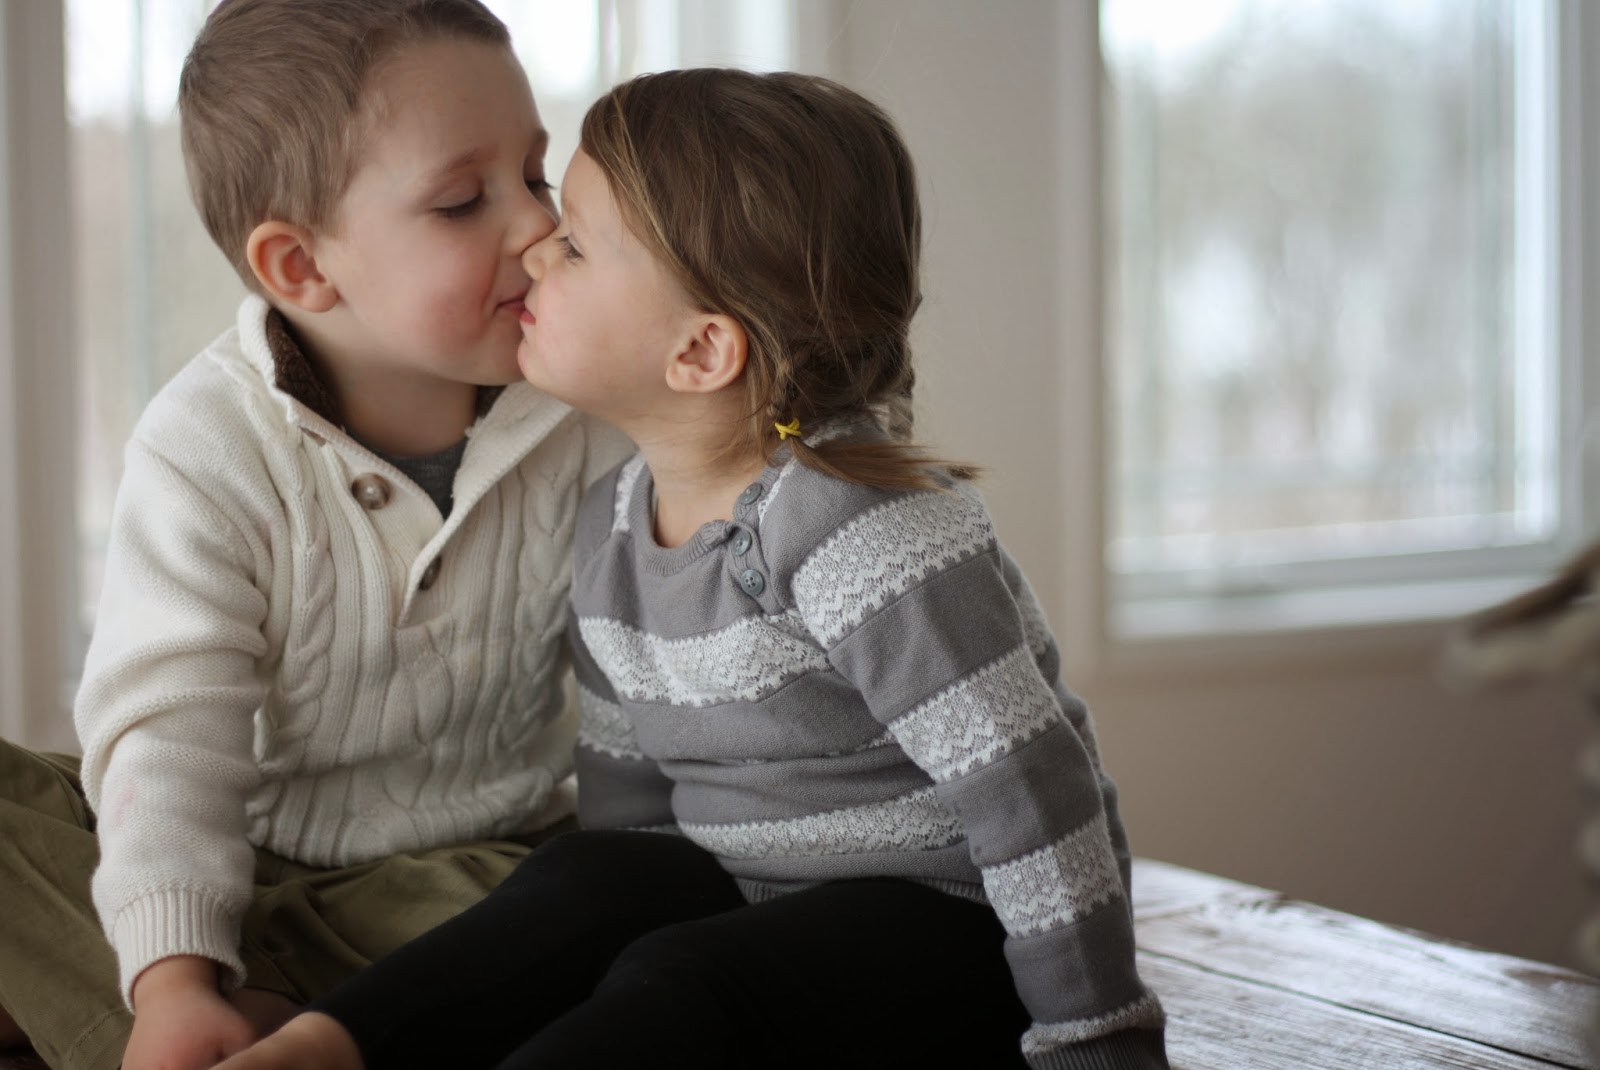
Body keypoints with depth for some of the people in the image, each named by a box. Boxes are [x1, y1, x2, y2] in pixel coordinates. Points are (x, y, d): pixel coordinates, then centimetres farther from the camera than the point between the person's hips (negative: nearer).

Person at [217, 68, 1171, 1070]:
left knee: (683, 985, -31)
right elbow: (626, 783, 13)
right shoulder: (614, 527, 6)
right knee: (588, 878, -20)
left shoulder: (855, 528, -22)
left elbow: (1027, 787, -22)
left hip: (952, 916, -8)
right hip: (756, 894, 8)